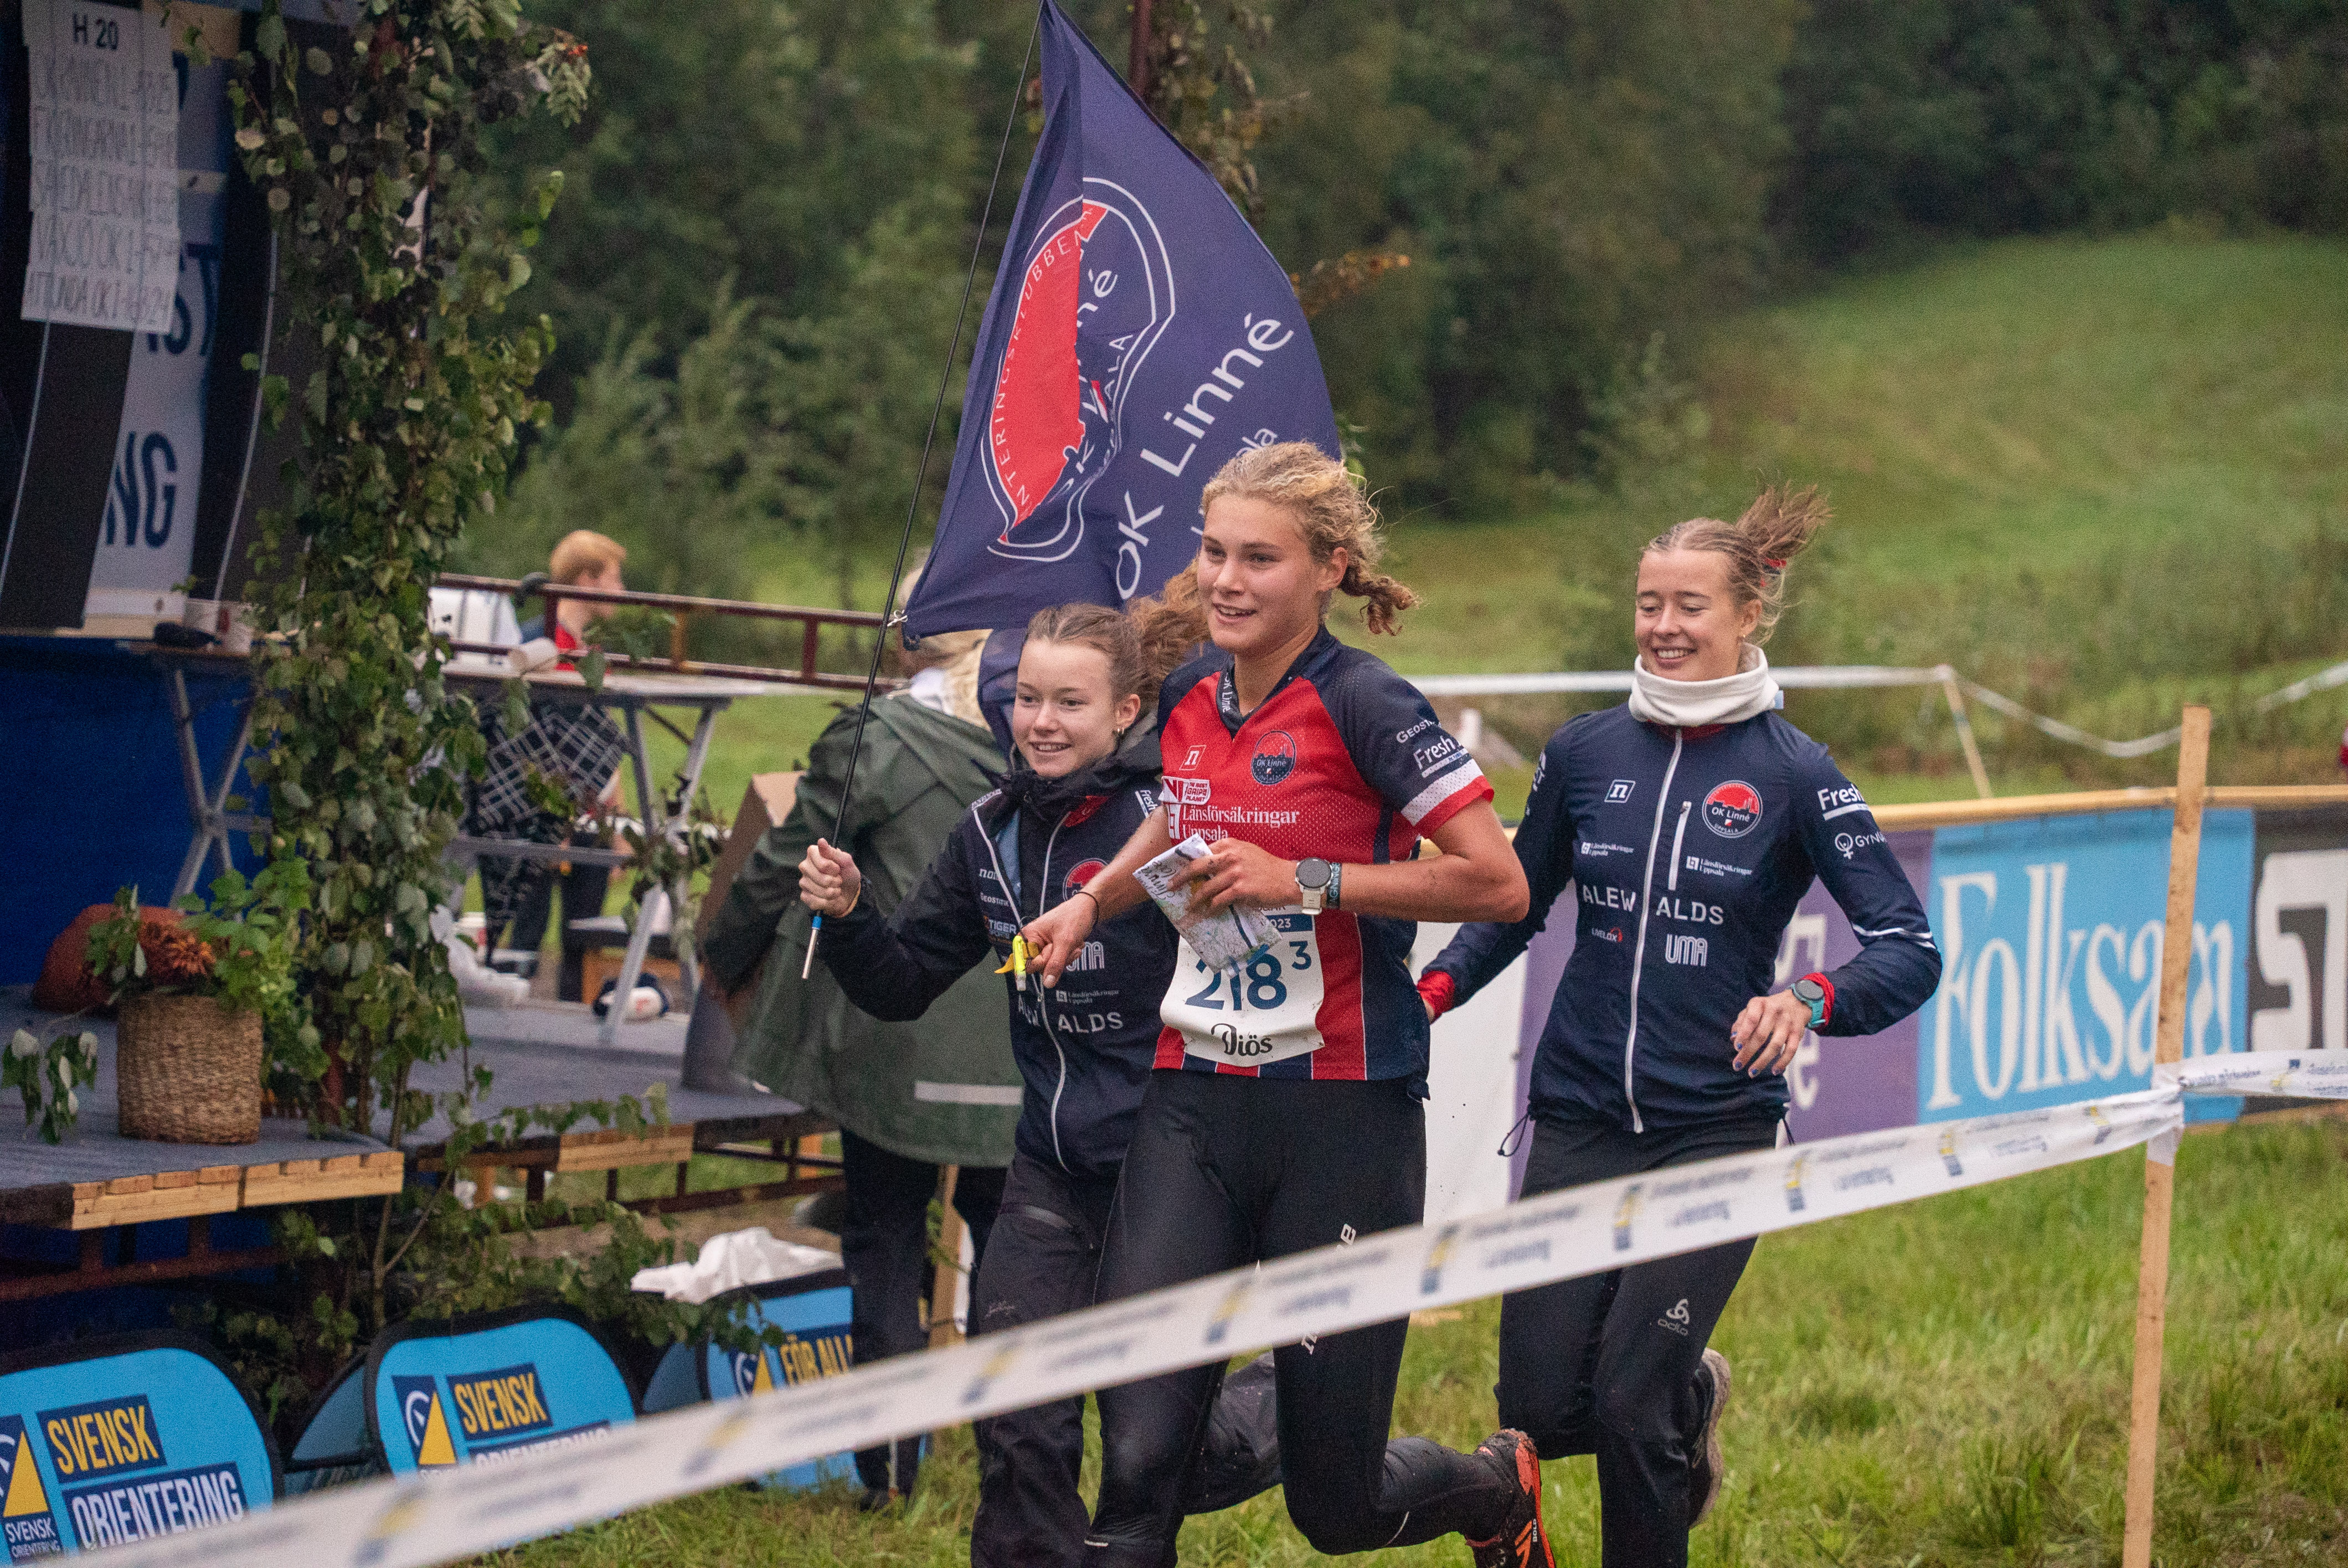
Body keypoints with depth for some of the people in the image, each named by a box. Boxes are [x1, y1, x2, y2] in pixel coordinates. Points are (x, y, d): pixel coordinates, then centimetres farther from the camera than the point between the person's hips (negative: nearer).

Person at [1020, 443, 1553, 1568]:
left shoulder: (1362, 705, -12)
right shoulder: (1188, 697, 7)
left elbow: (1498, 885, -16)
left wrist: (1306, 882, -19)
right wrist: (1097, 897, 13)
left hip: (1343, 1110, -5)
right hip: (1194, 1106, 5)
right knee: (1138, 1464, -11)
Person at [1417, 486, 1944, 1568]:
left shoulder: (1794, 776, -5)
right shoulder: (1584, 754, 5)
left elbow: (1910, 949, -8)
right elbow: (1513, 906, 17)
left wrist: (1810, 1002, -28)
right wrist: (1429, 991, 0)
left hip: (1717, 1128, -3)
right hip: (1580, 1115, 4)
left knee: (1630, 1405, -11)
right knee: (1542, 1409, 1)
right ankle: (1692, 1395, 34)